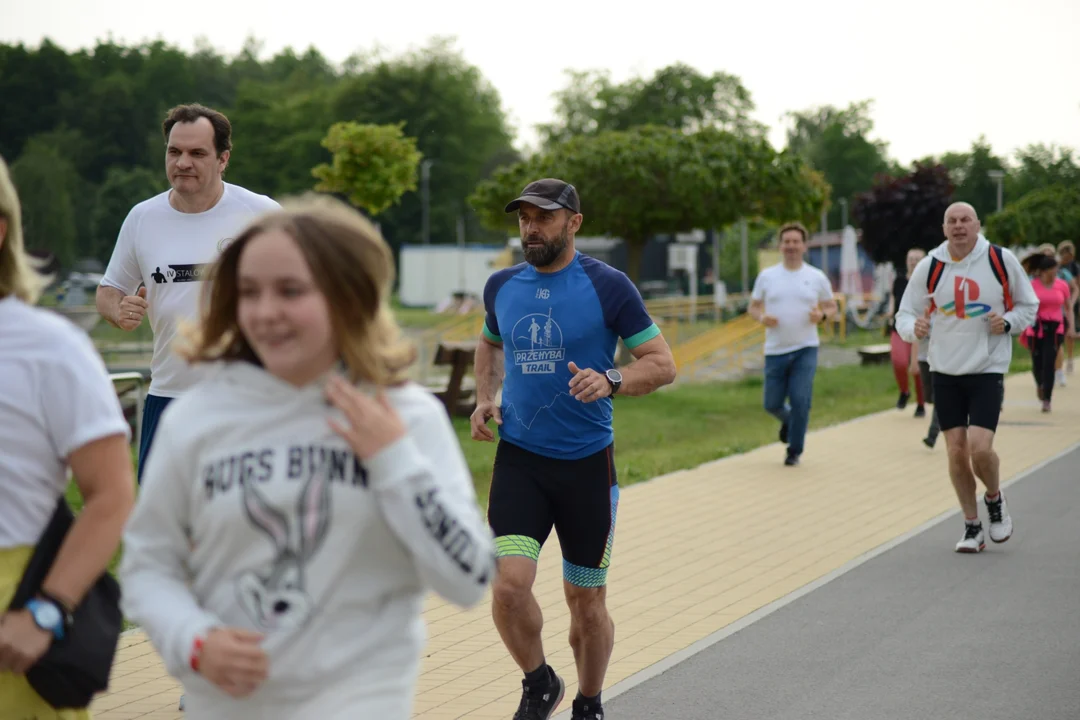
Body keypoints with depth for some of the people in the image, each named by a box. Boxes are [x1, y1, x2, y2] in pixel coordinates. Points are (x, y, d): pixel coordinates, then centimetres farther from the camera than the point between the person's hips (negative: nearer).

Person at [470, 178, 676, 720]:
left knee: (586, 601, 8)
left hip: (586, 462, -2)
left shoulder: (608, 287, -8)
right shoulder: (501, 286, 5)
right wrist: (485, 396, 9)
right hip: (518, 457, 2)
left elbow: (663, 365, -7)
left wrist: (610, 381, -25)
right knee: (510, 585, -15)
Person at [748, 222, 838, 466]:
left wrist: (822, 315, -13)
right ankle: (788, 421, 40)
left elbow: (832, 307, 10)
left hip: (806, 349, -2)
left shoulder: (817, 278, 2)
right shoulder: (766, 276, 3)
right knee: (772, 404, 4)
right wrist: (761, 317, -13)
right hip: (775, 351, 2)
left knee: (800, 401, -11)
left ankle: (794, 451, 5)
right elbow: (753, 307, 10)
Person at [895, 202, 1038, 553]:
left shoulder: (1002, 260, -5)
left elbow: (1028, 306, 7)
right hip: (945, 370, 2)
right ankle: (972, 527, 18)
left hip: (988, 369, -2)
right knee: (956, 451, 1)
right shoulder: (929, 266, -2)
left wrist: (1008, 322, -14)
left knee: (980, 448, -15)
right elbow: (905, 314, 4)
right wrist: (914, 328, -19)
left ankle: (995, 498, 17)